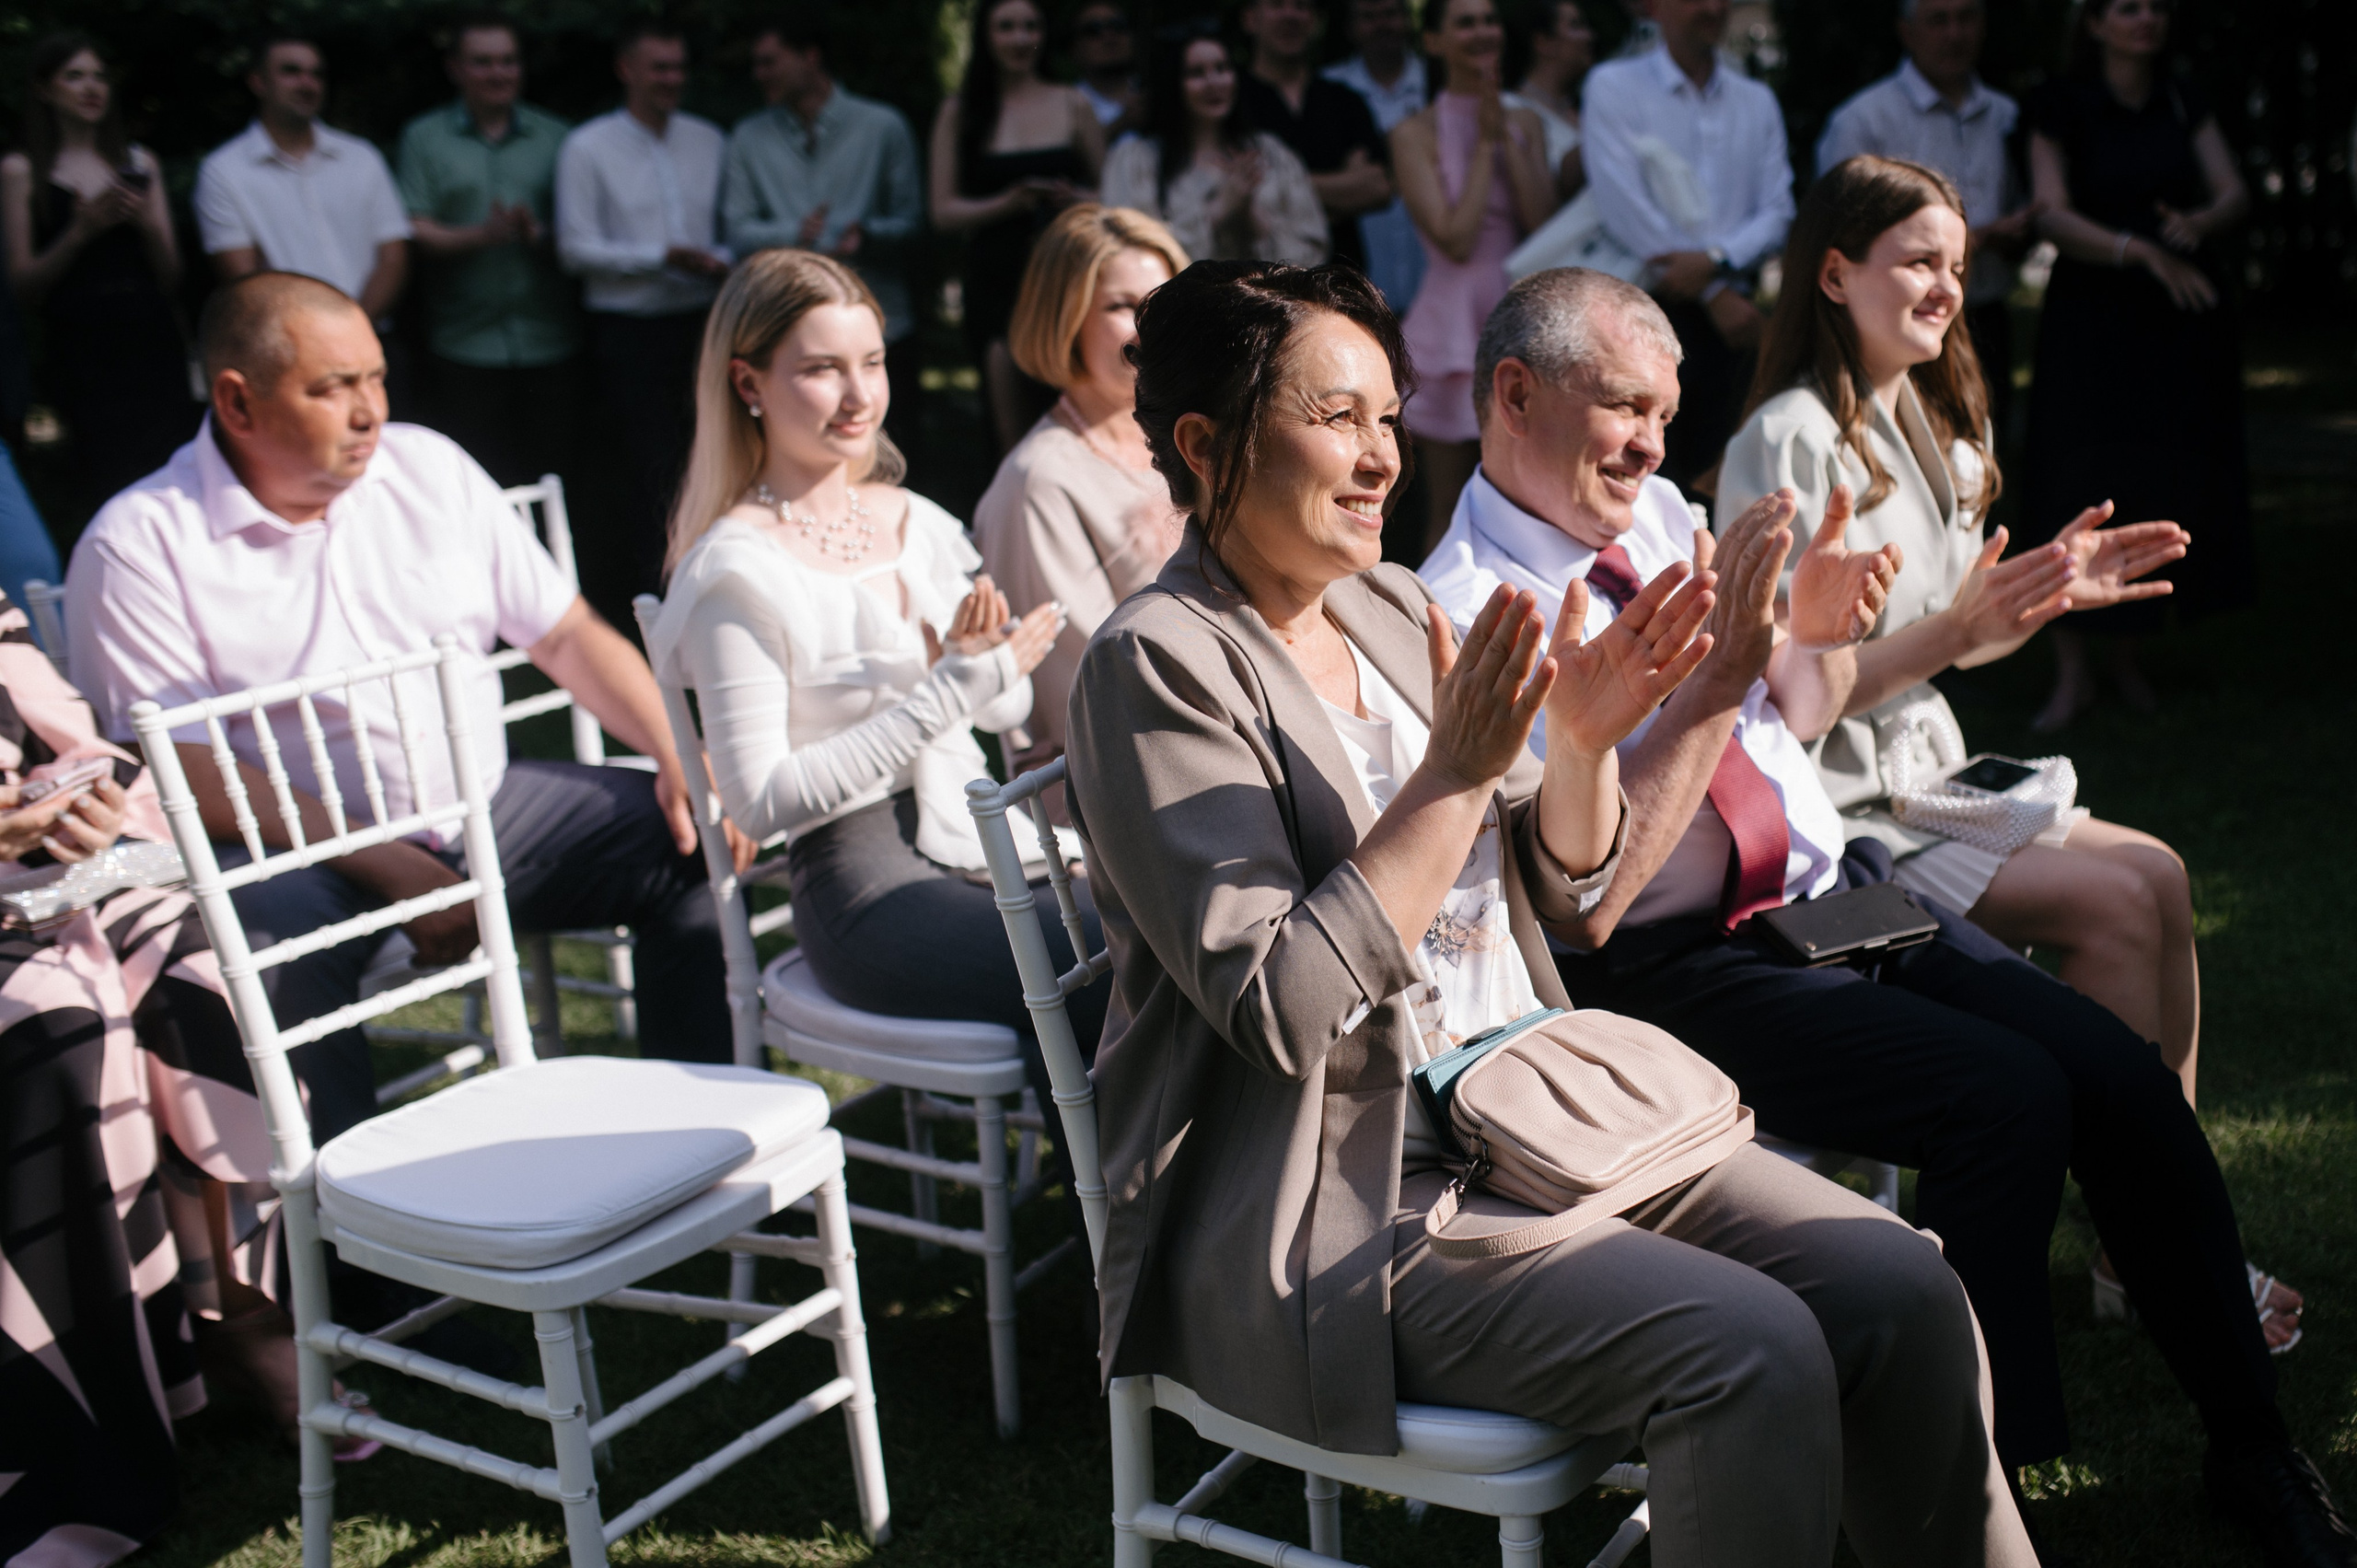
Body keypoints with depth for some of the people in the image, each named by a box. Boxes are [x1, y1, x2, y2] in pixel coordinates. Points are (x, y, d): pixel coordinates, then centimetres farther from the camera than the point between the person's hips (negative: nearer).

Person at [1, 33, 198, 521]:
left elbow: (171, 277, 12)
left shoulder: (140, 162, 15)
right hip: (82, 347, -3)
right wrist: (81, 231, -12)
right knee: (108, 485, -12)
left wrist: (148, 223, -7)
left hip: (153, 339, 3)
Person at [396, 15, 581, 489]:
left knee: (553, 476, 2)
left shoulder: (553, 135, 14)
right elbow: (414, 232, -2)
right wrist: (482, 236, -17)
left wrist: (540, 233, -13)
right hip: (465, 348, -1)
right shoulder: (424, 138, 8)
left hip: (549, 343, 2)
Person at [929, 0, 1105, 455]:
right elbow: (944, 211, 5)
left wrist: (1074, 198, -7)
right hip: (995, 277, 0)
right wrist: (1008, 202, -11)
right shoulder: (960, 113, 10)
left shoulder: (1073, 105, 13)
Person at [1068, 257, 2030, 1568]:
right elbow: (1277, 1007, -21)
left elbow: (1561, 895, 15)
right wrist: (1458, 770, -22)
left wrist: (1583, 743, -5)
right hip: (1332, 1206, -7)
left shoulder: (1395, 608, 10)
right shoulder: (1158, 664, -11)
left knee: (1904, 1290, -8)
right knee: (1754, 1351, -23)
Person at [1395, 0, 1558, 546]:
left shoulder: (1525, 123, 10)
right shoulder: (1416, 133, -3)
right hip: (1454, 322, -4)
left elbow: (1544, 224, -3)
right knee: (1450, 515, 1)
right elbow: (1455, 238, -13)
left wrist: (1506, 137, -6)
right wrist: (1485, 144, -7)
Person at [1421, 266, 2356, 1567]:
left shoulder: (1659, 513, 7)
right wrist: (1717, 679, -25)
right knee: (2008, 1101, -24)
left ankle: (2251, 1450, 10)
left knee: (2124, 1078, -8)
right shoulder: (1464, 616, -15)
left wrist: (1820, 631, -5)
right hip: (1678, 970, -7)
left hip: (1839, 889, 7)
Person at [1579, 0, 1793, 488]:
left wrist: (1716, 260, -14)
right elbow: (1624, 207, -7)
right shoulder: (1613, 86, 3)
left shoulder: (1757, 101, 17)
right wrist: (1714, 294, -9)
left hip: (1735, 313, 4)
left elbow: (1778, 211, 7)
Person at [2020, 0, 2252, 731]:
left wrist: (2199, 222, -21)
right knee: (2079, 485, -6)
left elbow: (2234, 193, 1)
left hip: (2183, 317, 4)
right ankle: (2072, 670, 2)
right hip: (2092, 314, -4)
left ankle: (2126, 652, 20)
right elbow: (2054, 216, -13)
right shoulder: (2060, 107, -3)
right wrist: (2141, 249, -25)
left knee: (2168, 486, 5)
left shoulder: (2185, 101, 8)